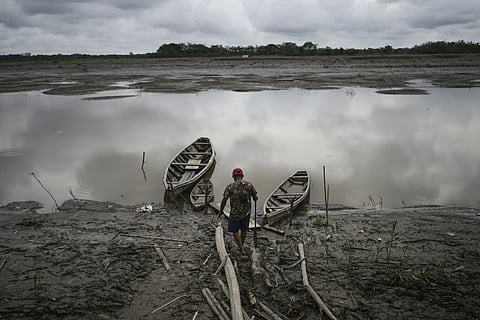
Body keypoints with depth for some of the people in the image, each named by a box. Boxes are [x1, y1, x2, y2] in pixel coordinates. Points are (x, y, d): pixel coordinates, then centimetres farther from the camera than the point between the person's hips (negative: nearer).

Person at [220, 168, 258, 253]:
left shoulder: (230, 187, -13)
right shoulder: (249, 185, -7)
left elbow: (224, 200, -13)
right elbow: (255, 198, -1)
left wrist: (221, 211, 2)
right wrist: (255, 197, 24)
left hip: (235, 213, -3)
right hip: (246, 212, 3)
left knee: (235, 231, 13)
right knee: (243, 230, 22)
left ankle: (241, 249, 7)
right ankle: (241, 246, 39)